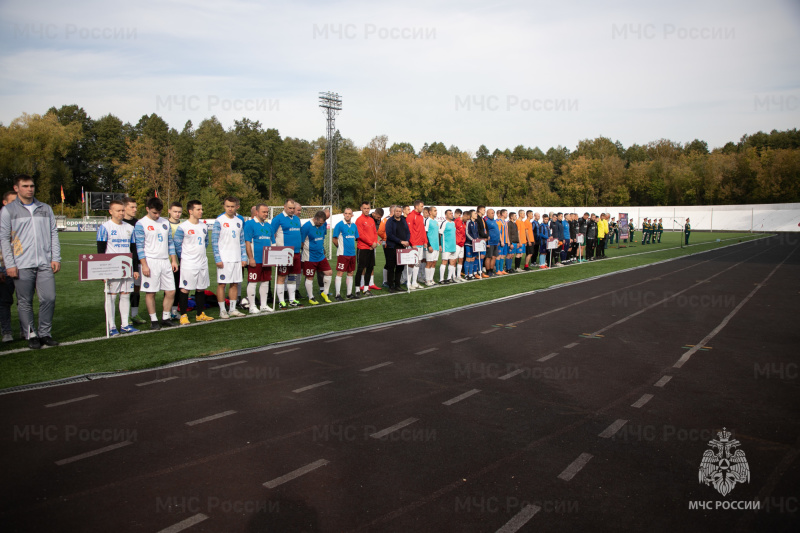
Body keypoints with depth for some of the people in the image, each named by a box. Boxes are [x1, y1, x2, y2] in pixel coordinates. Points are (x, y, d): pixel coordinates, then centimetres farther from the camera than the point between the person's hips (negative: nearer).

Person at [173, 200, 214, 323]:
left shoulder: (204, 226, 10)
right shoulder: (182, 227, -9)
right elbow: (177, 245, -6)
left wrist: (201, 253, 14)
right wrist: (183, 258, -2)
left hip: (202, 263, 6)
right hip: (188, 264, -6)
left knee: (201, 289, 10)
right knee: (184, 289, -3)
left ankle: (200, 314, 20)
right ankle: (183, 315, 4)